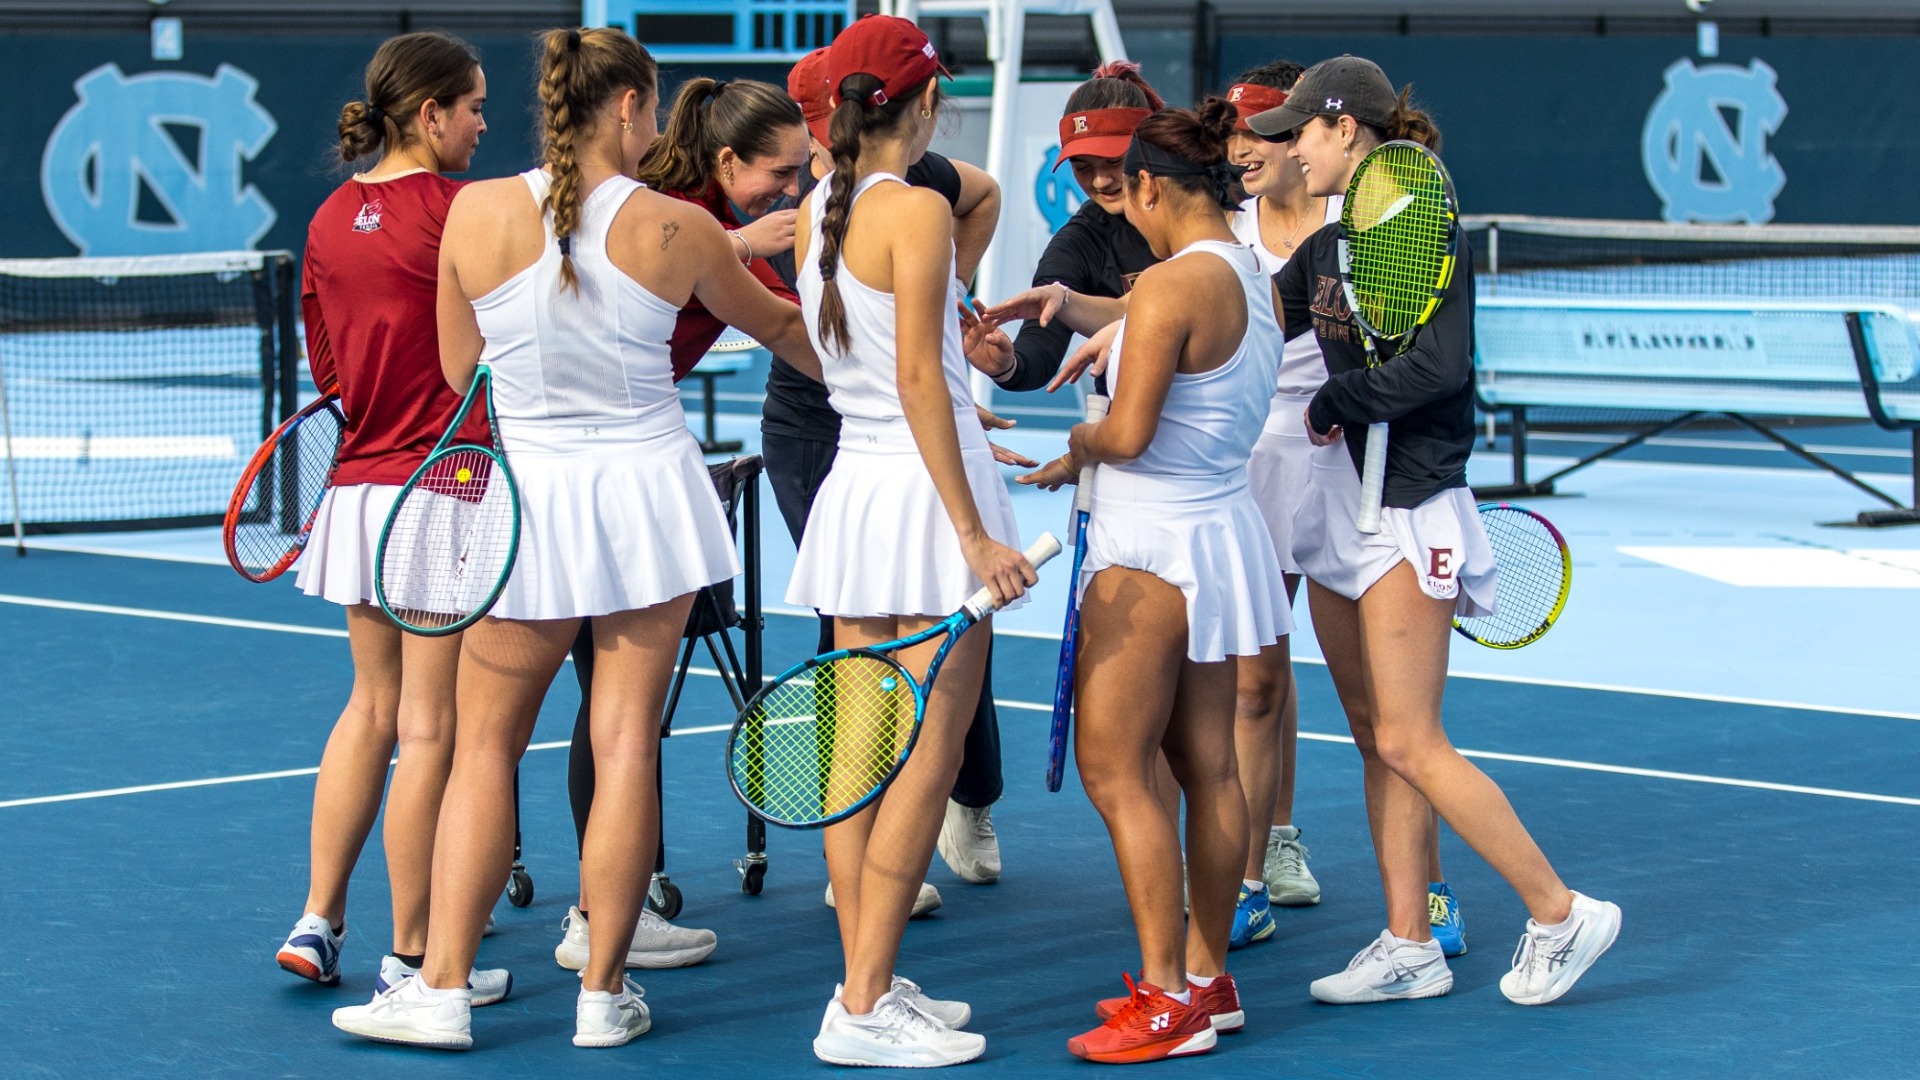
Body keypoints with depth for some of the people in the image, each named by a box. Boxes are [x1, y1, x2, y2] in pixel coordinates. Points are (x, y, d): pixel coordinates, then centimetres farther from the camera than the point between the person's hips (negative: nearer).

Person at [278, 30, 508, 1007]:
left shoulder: (332, 219, 9)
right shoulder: (459, 210, -14)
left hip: (357, 488, 8)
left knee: (371, 708, 18)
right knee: (430, 729, -1)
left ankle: (317, 925, 20)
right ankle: (411, 957, 4)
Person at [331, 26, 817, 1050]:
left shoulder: (476, 213, -6)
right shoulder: (676, 229, -6)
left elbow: (456, 369, 6)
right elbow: (776, 324, 14)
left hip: (530, 495, 0)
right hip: (647, 485, 0)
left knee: (485, 745, 8)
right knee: (626, 742, 4)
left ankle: (442, 987, 6)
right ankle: (603, 992, 9)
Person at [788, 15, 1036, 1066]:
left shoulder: (816, 210, 8)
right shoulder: (917, 208, -14)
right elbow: (918, 380, -18)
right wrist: (974, 534, -18)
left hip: (852, 478, 8)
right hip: (928, 484, -8)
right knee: (927, 762, -3)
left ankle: (868, 983, 15)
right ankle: (865, 1010, -2)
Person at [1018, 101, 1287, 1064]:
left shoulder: (1171, 283, -19)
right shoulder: (1255, 280, 8)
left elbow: (1129, 435, -22)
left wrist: (1079, 441, -1)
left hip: (1154, 550, -9)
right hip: (1222, 529, 9)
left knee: (1113, 770, -4)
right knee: (1206, 765, 13)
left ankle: (1168, 1000, -4)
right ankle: (1206, 977, 20)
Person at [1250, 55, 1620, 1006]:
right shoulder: (1326, 250, 12)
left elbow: (1439, 365, -24)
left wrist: (1330, 405, -12)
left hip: (1410, 511, -8)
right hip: (1343, 504, 8)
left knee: (1409, 744, -9)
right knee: (1376, 739, 9)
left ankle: (1562, 914, 1)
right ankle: (1408, 947, 14)